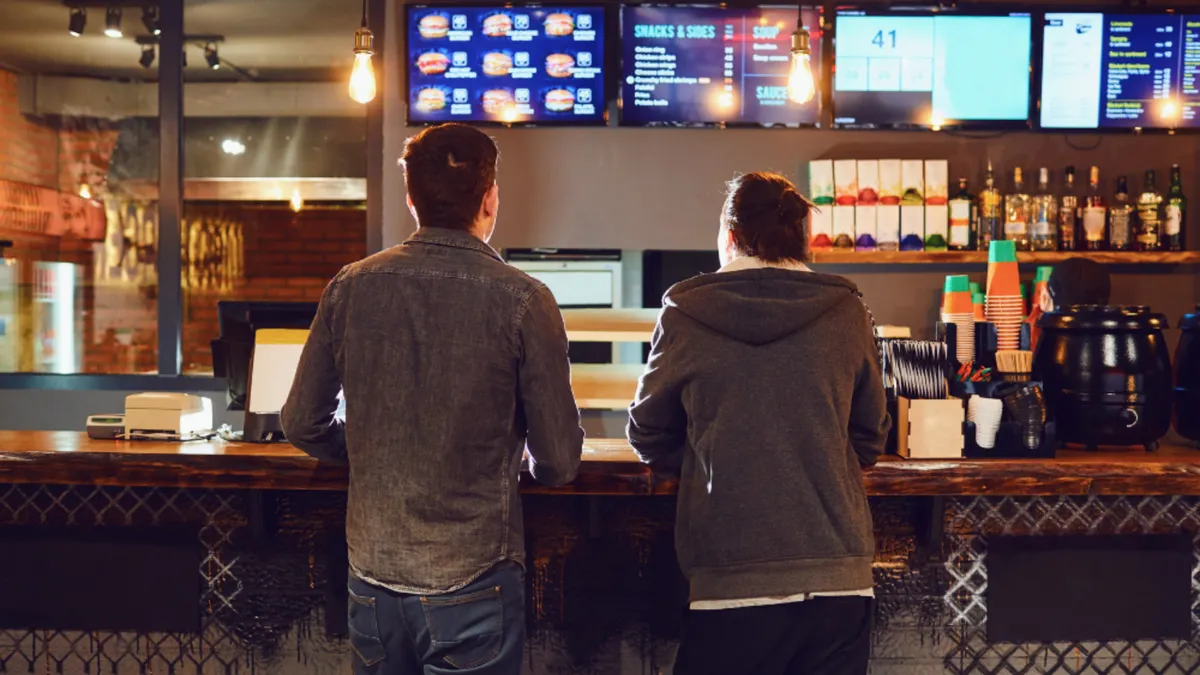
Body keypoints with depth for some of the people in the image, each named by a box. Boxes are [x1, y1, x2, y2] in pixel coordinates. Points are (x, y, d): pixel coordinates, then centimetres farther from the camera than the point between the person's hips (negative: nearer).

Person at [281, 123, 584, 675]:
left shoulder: (351, 287, -3)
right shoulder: (522, 301, -13)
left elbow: (302, 424, 5)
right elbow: (559, 462, -9)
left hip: (372, 576, 4)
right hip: (472, 582, -3)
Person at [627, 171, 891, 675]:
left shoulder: (684, 316, -3)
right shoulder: (848, 313, 1)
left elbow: (648, 436, 8)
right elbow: (870, 438, 11)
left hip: (730, 581, -2)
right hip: (840, 576, 2)